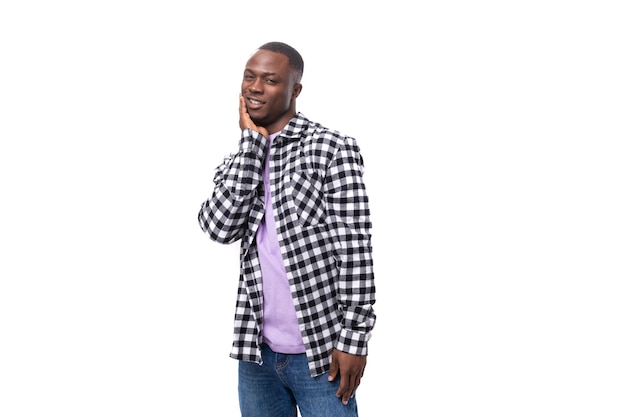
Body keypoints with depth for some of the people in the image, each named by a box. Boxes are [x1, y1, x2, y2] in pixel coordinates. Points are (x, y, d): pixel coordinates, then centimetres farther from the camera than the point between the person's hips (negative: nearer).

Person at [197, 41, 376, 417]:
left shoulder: (334, 148, -5)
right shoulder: (238, 161, 10)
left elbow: (355, 247, -9)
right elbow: (219, 227, -9)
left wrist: (353, 338, -13)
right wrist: (253, 141, -7)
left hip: (320, 351, -4)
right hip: (257, 350, 5)